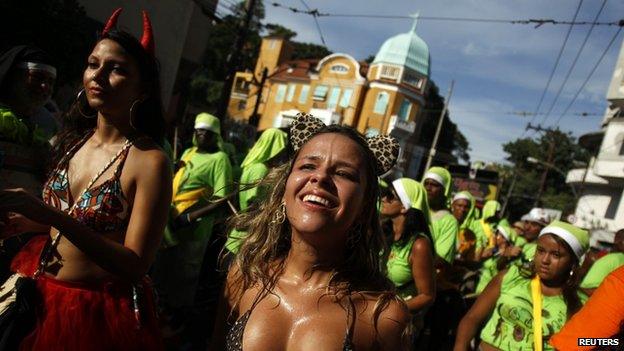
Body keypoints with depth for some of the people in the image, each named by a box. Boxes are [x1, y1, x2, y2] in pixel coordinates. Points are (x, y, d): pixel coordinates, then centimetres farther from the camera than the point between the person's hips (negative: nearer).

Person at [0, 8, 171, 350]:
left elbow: (135, 266, -25)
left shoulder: (150, 161, -21)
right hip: (39, 296, 6)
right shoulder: (75, 139, 0)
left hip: (99, 310, -6)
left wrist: (54, 217, -31)